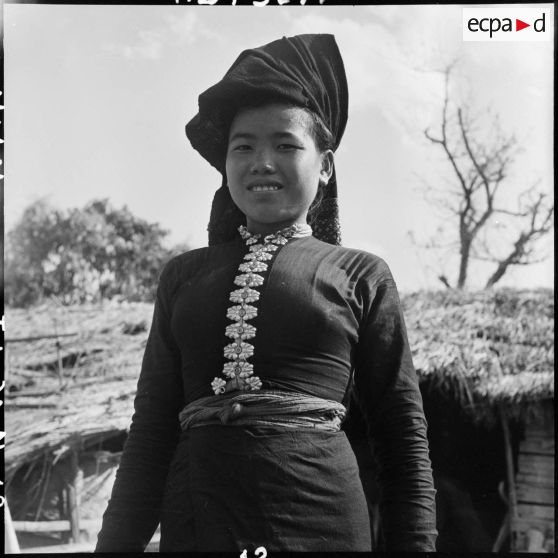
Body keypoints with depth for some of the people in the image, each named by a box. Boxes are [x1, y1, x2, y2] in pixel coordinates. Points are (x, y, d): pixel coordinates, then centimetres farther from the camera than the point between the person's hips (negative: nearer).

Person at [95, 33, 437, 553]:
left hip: (319, 520, -2)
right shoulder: (183, 275, 10)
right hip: (194, 523, 2)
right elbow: (151, 426, 10)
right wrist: (115, 544, 5)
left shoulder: (361, 276, 5)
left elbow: (403, 438, 4)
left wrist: (414, 545, -4)